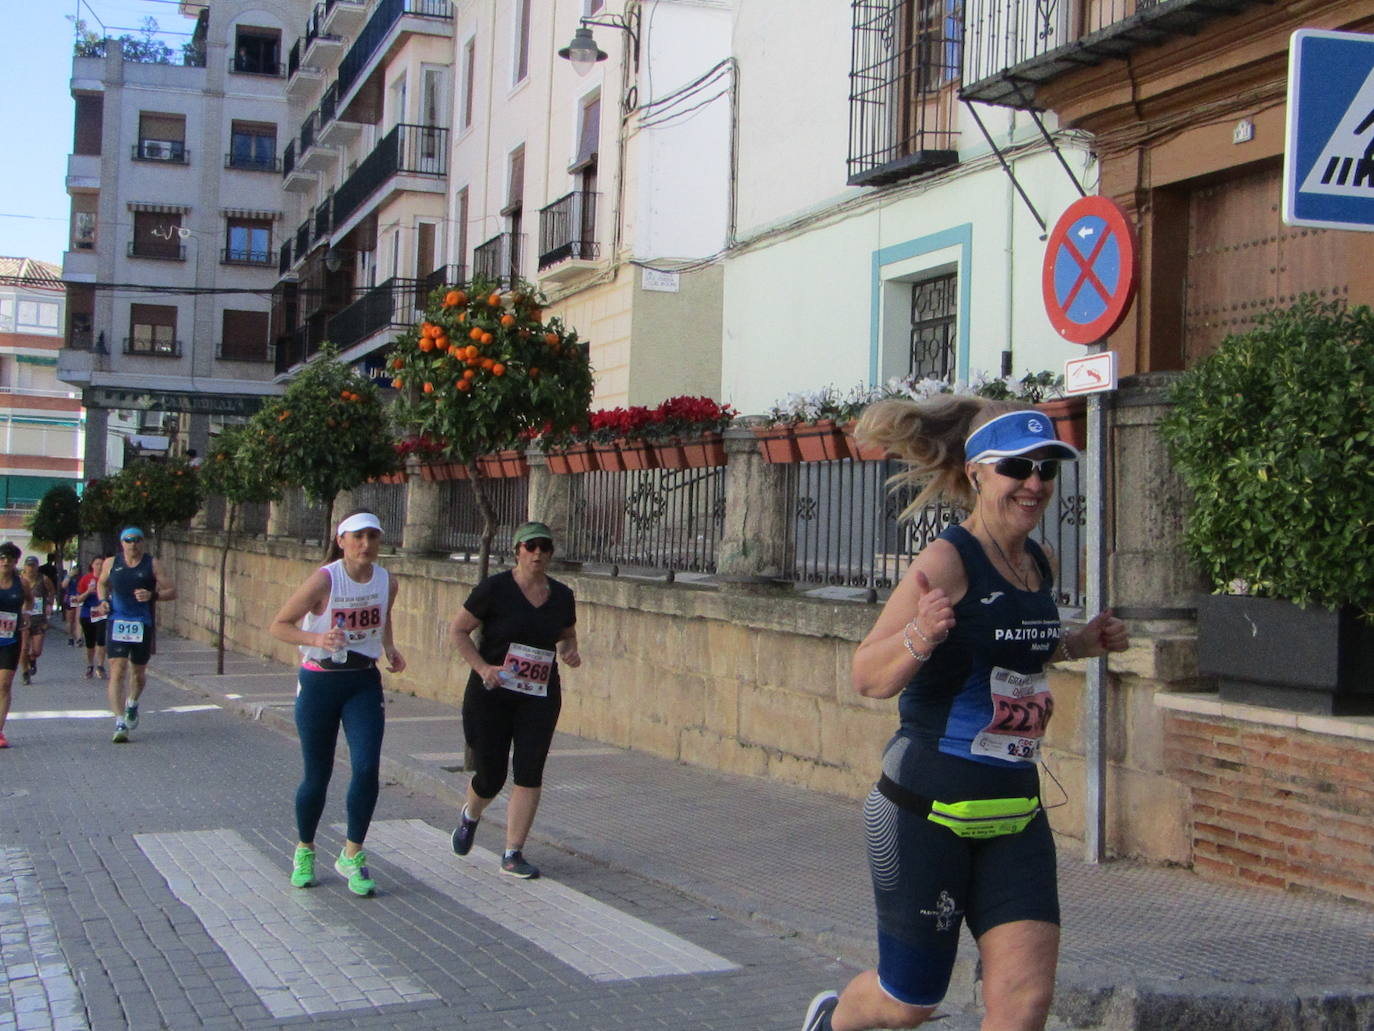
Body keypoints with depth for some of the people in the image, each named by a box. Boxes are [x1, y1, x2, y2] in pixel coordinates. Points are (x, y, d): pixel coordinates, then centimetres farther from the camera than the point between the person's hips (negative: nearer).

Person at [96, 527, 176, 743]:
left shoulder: (152, 565, 0)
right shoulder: (111, 563, 5)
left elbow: (172, 591, -1)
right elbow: (101, 583, 24)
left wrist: (153, 595, -19)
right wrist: (103, 600, 4)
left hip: (142, 625, 0)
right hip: (117, 623, 0)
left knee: (138, 672, 12)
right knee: (117, 671, -11)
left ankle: (132, 705, 45)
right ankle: (120, 723, -12)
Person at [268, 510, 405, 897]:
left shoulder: (386, 582, -1)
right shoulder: (324, 580, -16)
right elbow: (279, 625, -11)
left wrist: (390, 649, 2)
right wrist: (317, 639, -27)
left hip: (364, 682, 3)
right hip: (319, 683, -3)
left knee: (367, 768, -12)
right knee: (317, 776, 5)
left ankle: (352, 856, 4)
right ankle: (304, 851, 30)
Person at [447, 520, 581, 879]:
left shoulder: (561, 595, 5)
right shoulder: (495, 589, -8)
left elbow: (567, 634, 22)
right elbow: (458, 629, -4)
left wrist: (569, 651, -1)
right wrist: (482, 667, -15)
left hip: (540, 697, 3)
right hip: (492, 693, -3)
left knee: (530, 773, -6)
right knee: (490, 776, 4)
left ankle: (513, 854, 4)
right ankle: (470, 816, 39)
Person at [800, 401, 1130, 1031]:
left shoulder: (1037, 563, 7)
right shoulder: (948, 561, -16)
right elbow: (868, 678, -17)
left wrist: (1075, 645, 10)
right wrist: (919, 636, -35)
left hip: (1014, 809, 6)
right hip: (930, 808, -6)